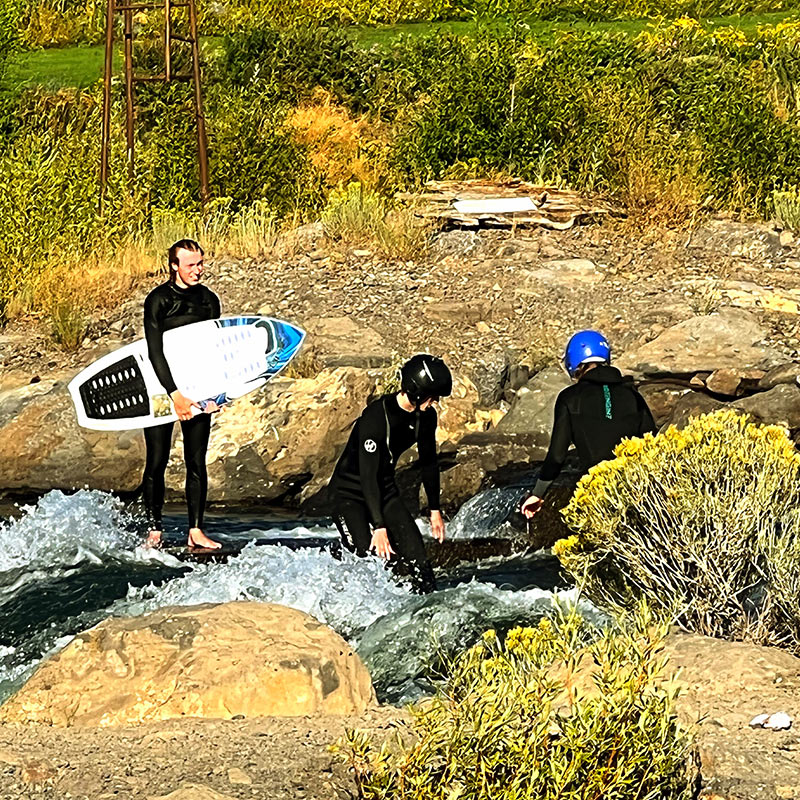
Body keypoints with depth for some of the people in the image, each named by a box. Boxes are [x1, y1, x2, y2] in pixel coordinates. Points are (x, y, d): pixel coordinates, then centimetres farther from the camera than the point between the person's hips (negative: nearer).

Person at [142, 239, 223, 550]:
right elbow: (154, 351, -15)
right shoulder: (158, 300, -10)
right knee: (157, 462, -4)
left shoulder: (209, 299, 5)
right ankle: (154, 530, 3)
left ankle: (195, 530, 4)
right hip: (161, 386, -4)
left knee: (197, 462, 2)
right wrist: (175, 395, -21)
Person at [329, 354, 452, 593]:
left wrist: (435, 510, 14)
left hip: (385, 488, 7)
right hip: (350, 491, -7)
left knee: (416, 554, -7)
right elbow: (368, 474, -29)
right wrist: (379, 527, -32)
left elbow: (428, 462, 11)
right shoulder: (376, 416, -29)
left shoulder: (426, 416, -6)